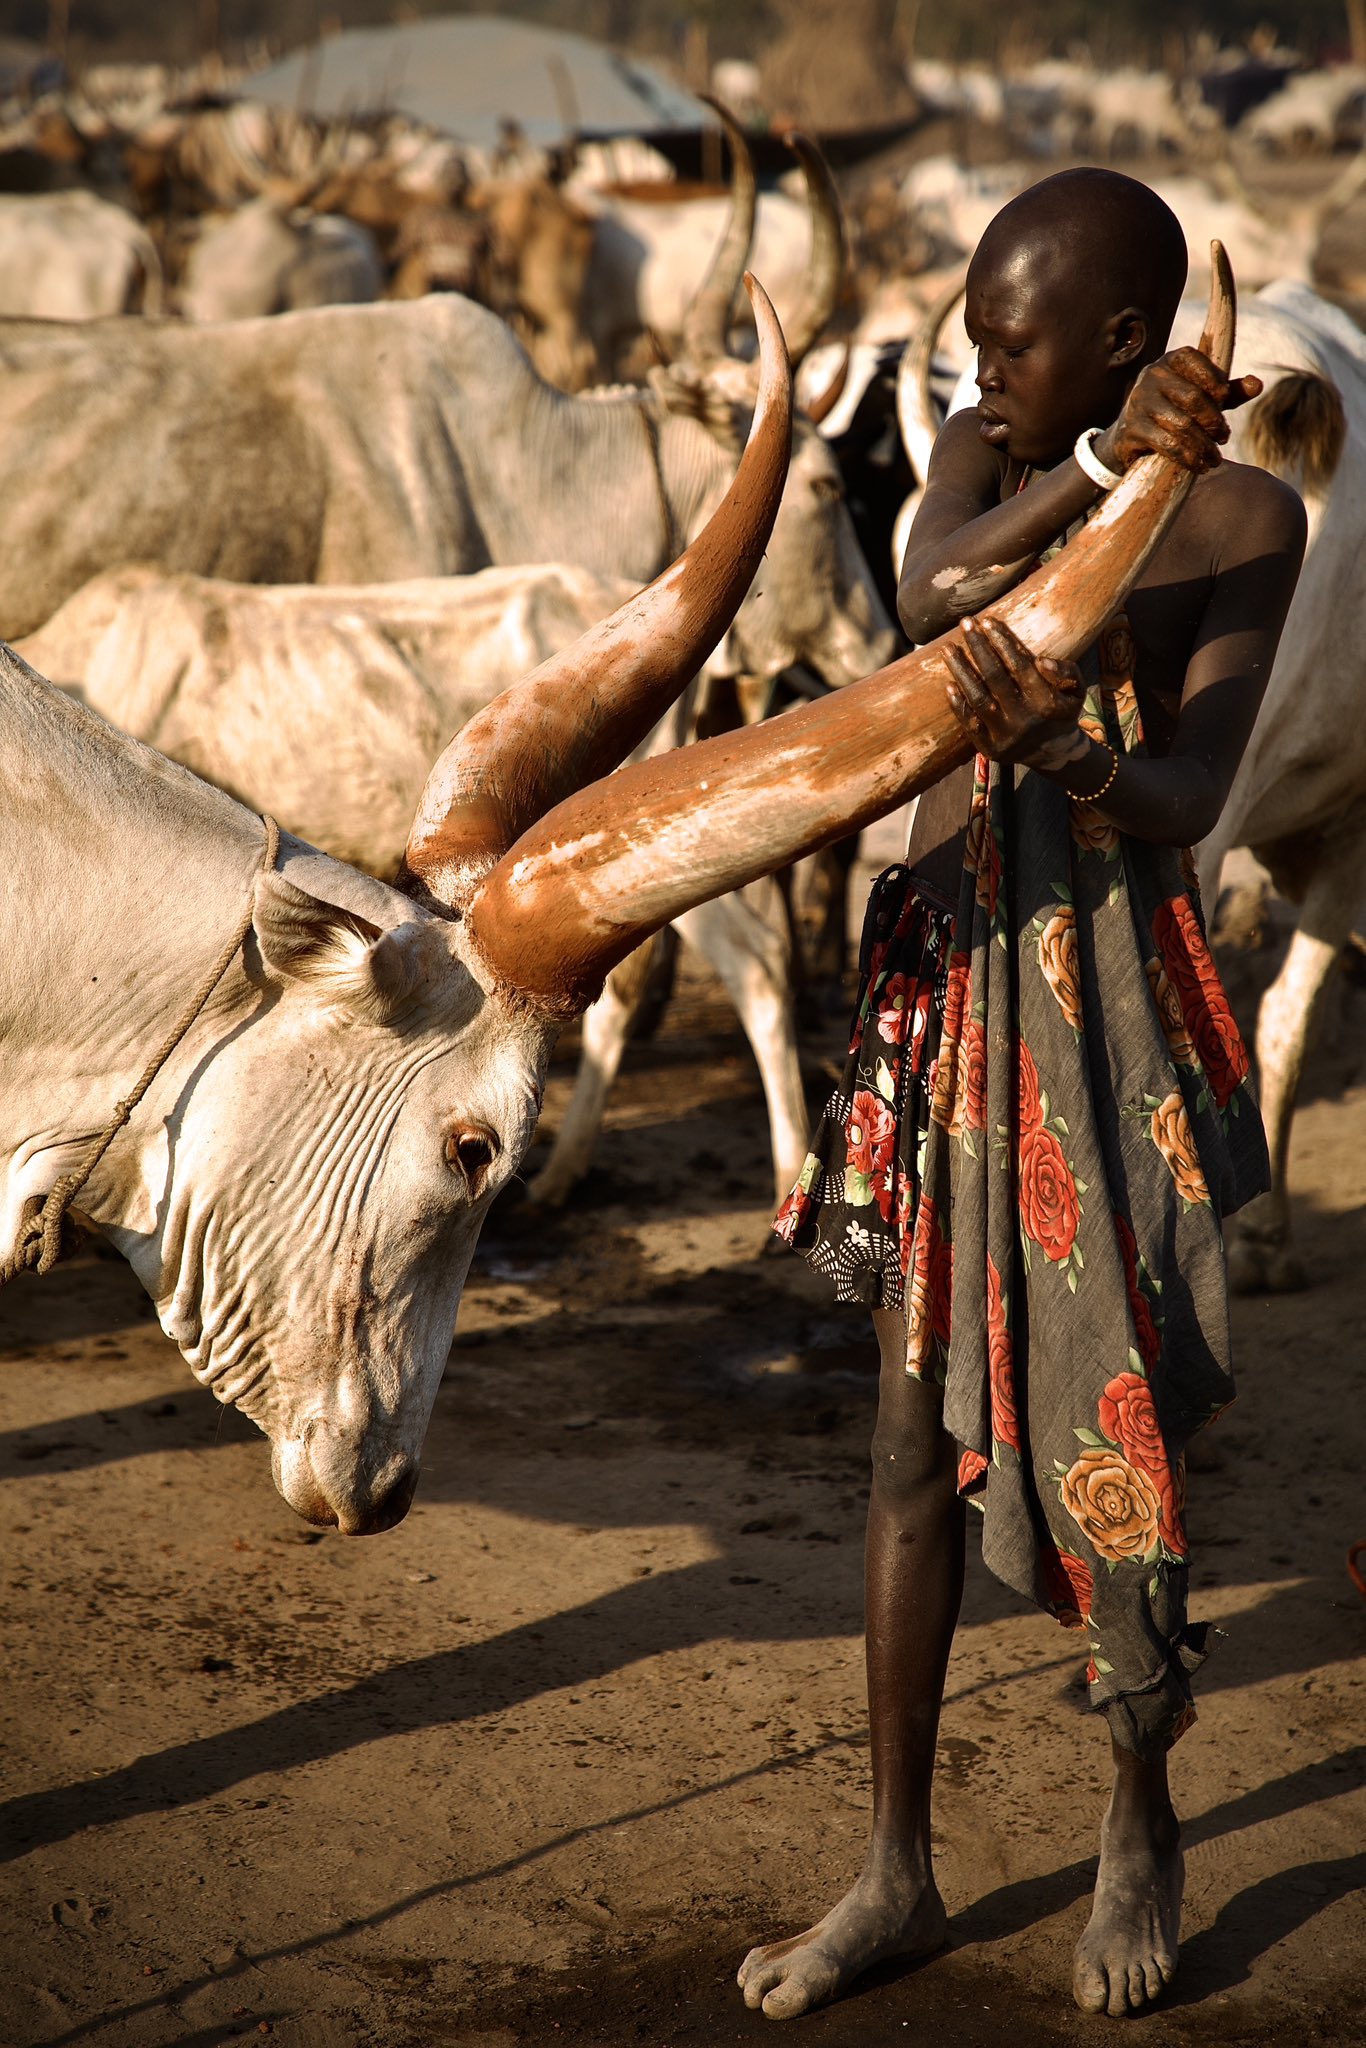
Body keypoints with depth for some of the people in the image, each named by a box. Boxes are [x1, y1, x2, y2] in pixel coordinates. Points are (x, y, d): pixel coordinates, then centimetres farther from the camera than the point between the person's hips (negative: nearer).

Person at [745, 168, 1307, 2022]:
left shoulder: (1246, 514, -8)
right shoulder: (989, 454, 6)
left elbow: (1188, 804, -17)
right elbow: (929, 587, -17)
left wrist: (1071, 751, -37)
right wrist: (1102, 468, -31)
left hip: (1104, 991, -4)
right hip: (942, 969, 4)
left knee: (1099, 1428, 1)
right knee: (918, 1431, 7)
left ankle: (1143, 1823, 27)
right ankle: (898, 1871, 19)